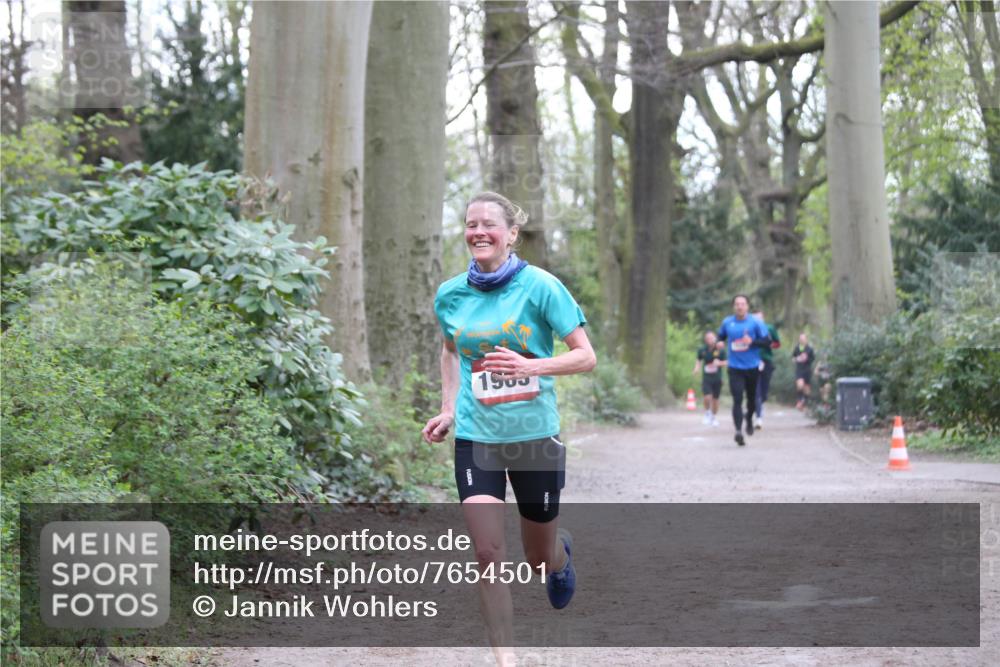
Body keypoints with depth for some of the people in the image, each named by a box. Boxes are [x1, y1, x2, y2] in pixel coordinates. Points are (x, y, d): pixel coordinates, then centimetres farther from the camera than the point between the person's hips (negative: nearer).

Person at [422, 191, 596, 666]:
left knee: (539, 558, 14)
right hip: (475, 437, 2)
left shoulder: (540, 286, -12)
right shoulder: (450, 295, 0)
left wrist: (530, 367, -26)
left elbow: (586, 357, -10)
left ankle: (562, 551, 51)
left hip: (535, 435, -2)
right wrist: (448, 408, 9)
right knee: (487, 551, -12)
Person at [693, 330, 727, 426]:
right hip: (706, 378, 0)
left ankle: (714, 417, 30)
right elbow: (698, 360, 15)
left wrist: (720, 363, -22)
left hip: (717, 378, 0)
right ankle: (707, 413, 14)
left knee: (715, 399, 7)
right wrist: (697, 368, -2)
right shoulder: (702, 350, -2)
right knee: (707, 397, -16)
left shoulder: (720, 349, -8)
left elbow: (726, 362, -2)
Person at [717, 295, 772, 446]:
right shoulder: (727, 323, 3)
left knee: (752, 398, 15)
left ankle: (749, 419, 45)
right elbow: (720, 337, 19)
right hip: (735, 368, 0)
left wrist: (752, 341, -20)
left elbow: (767, 342, -5)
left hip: (752, 367, 0)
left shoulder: (756, 323, -4)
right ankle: (738, 430, -22)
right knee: (737, 399, -14)